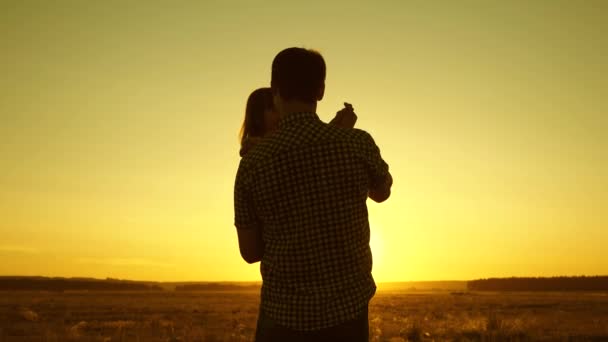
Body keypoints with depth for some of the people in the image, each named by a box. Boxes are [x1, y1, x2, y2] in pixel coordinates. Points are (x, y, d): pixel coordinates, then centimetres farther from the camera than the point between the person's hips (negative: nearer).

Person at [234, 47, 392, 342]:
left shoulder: (253, 163, -10)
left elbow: (250, 252, -1)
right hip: (348, 309, 1)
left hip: (284, 315, 0)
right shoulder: (357, 144, -11)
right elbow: (382, 192, 13)